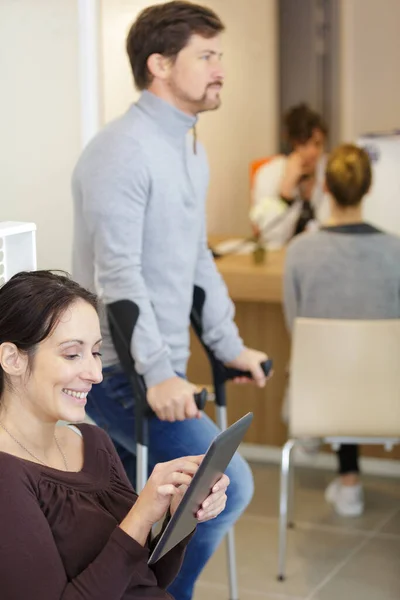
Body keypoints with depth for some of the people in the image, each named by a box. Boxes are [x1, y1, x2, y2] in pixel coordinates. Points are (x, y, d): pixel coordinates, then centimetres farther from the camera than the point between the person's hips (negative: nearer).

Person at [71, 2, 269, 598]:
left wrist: (229, 345, 17)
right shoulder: (123, 150, -17)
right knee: (228, 484, -14)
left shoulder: (190, 150, 14)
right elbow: (118, 274, -23)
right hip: (120, 372, -9)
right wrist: (157, 373, -28)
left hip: (159, 371, 9)